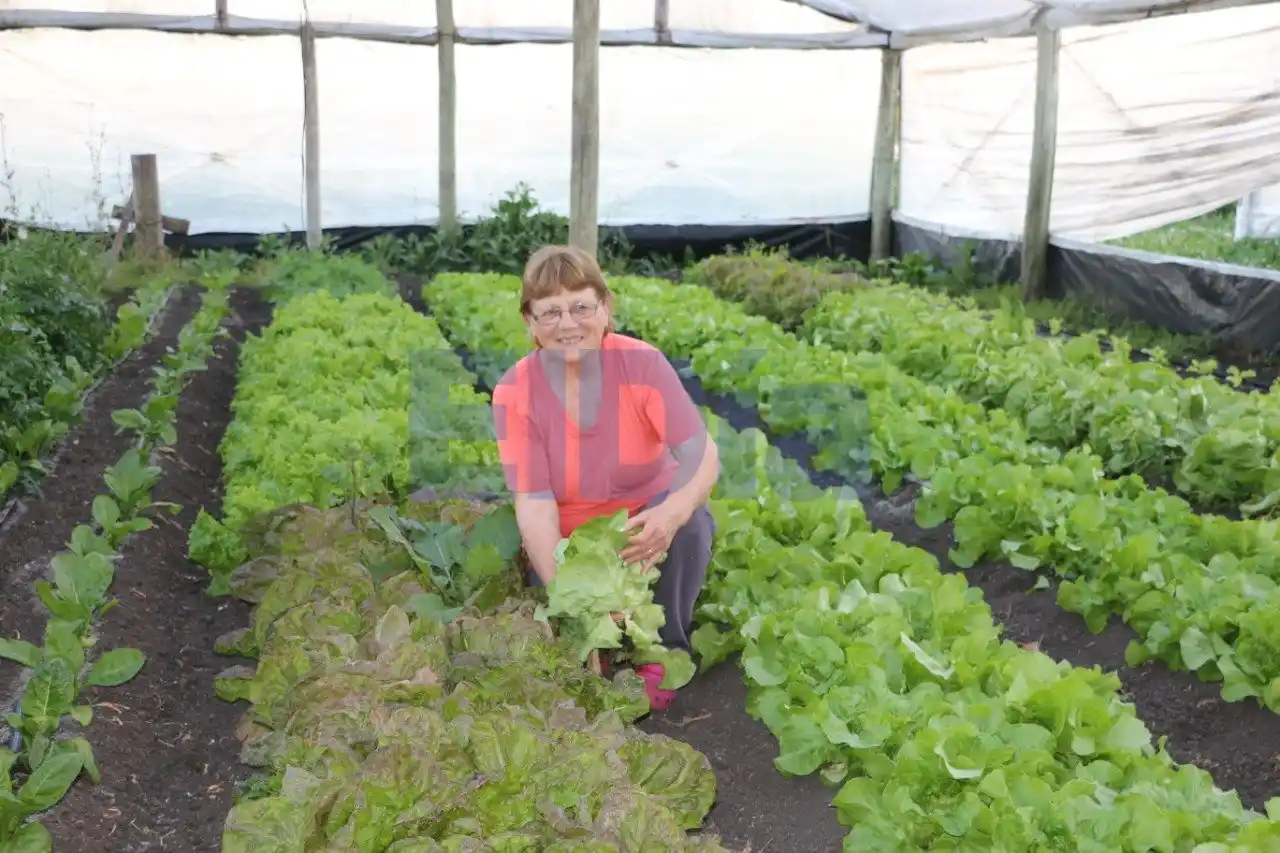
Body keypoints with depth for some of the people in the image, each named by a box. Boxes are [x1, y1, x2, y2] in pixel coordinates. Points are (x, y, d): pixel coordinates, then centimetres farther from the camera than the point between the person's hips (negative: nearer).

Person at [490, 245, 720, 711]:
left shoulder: (642, 363, -18)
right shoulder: (515, 392, -17)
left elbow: (703, 454, -24)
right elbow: (534, 502, -22)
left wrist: (673, 513, -47)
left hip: (646, 523, 0)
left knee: (689, 519, -32)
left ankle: (664, 651, -9)